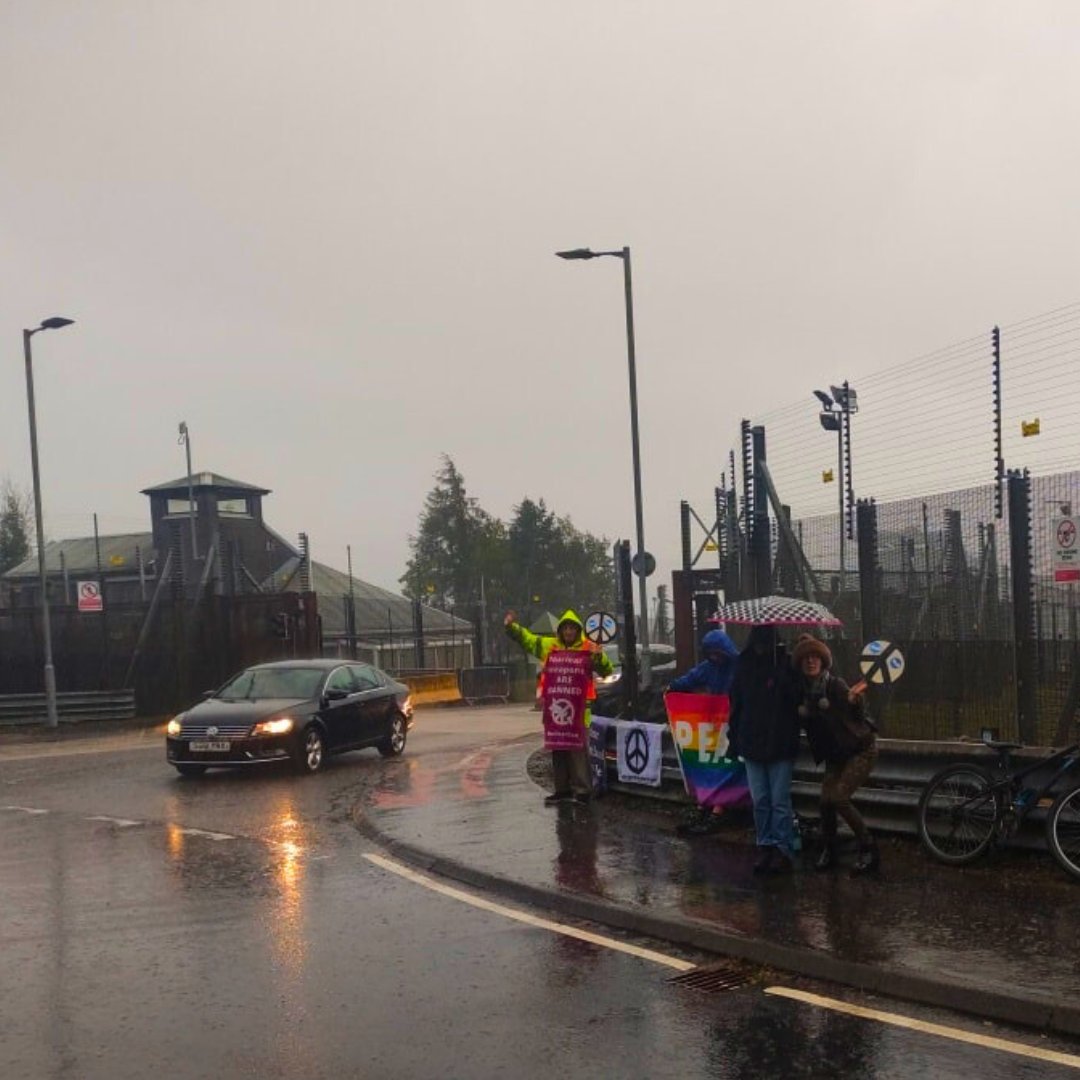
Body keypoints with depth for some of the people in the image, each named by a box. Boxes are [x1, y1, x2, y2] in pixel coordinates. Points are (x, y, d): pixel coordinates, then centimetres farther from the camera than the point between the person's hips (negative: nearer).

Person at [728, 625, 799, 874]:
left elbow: (796, 700, -9)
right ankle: (765, 847, 17)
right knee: (760, 801, 9)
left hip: (780, 744, -4)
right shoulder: (744, 665, 3)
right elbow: (736, 703, 10)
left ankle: (782, 849, 6)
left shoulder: (786, 664, -8)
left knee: (780, 800, 0)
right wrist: (734, 736, 7)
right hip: (752, 744, 4)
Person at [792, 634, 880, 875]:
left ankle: (868, 850, -4)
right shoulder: (803, 691, -3)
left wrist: (855, 702, -41)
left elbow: (859, 717, -20)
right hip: (835, 753, 6)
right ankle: (828, 851, 14)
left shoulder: (835, 684, -18)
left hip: (861, 749, -6)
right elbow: (805, 723, 8)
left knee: (838, 798, -17)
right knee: (826, 800, -5)